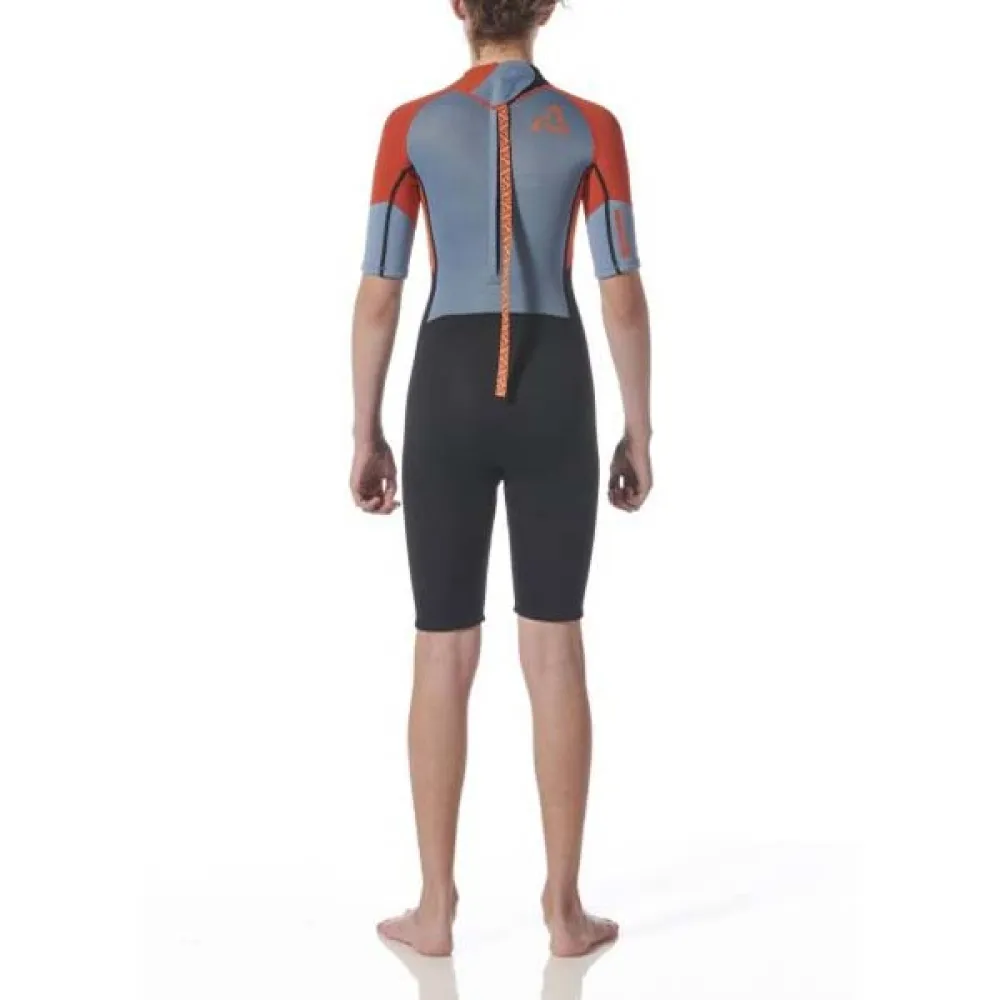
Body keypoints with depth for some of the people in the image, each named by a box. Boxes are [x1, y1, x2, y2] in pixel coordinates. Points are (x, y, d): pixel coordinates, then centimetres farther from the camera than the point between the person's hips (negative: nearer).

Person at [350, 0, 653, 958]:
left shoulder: (410, 126, -1)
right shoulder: (591, 129, -1)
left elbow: (377, 297, -2)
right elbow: (624, 299, -3)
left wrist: (365, 436, 7)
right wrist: (638, 433, 7)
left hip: (448, 395, 0)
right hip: (552, 396, 0)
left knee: (444, 655, 7)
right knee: (554, 651, 6)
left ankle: (436, 907, 13)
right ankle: (564, 907, 11)